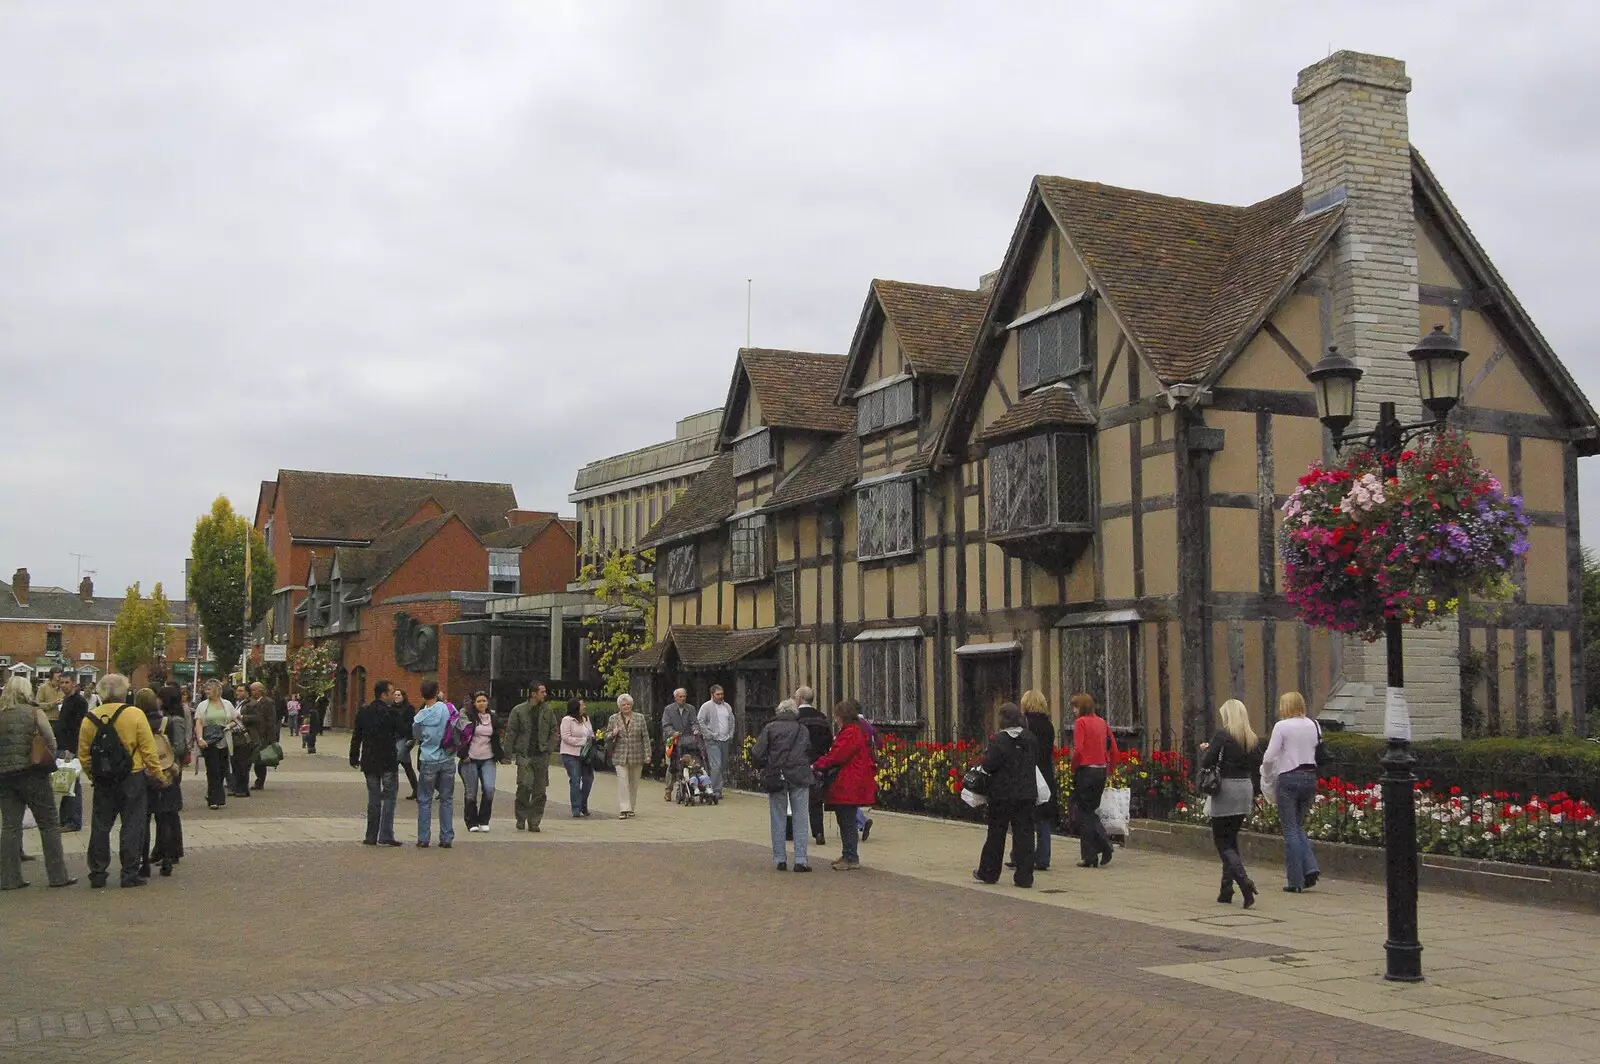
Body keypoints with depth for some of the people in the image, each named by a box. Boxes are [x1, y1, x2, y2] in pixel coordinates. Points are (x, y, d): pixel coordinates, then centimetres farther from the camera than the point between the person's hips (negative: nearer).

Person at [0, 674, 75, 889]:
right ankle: (58, 875, 5)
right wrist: (48, 761, 10)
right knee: (49, 825, 4)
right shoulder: (34, 713, -5)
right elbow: (51, 741, -8)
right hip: (33, 775, -4)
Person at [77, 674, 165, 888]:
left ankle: (97, 872, 17)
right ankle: (130, 874, 5)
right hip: (132, 778, -3)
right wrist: (157, 774, 1)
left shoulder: (89, 718, -2)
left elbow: (83, 755, 3)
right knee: (132, 826, 4)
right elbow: (148, 750, -10)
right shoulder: (135, 715, -11)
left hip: (102, 781, 3)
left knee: (100, 826, 13)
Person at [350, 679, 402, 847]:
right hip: (388, 762, -5)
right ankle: (385, 836, -2)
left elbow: (356, 737, 8)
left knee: (373, 798, 12)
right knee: (389, 797, 3)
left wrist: (354, 758, 15)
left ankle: (371, 836, 11)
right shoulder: (391, 712, -14)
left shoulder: (363, 712, 3)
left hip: (369, 762, 5)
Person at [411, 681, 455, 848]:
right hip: (447, 760, 1)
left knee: (425, 801, 8)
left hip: (428, 761, -1)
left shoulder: (420, 716, -7)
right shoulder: (447, 708, -8)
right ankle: (446, 838, 9)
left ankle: (423, 839, 9)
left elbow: (416, 737, 7)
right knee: (447, 800, 8)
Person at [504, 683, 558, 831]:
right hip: (524, 755, -3)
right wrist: (508, 753, -3)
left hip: (542, 755, 3)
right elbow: (510, 732, 2)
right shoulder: (518, 710, 1)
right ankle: (521, 818, 3)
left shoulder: (548, 710, 9)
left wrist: (549, 749, 2)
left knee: (539, 790, 2)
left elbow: (553, 731, 14)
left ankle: (534, 822, 11)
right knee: (525, 785, -15)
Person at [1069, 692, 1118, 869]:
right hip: (1101, 770, 6)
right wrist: (1110, 769, 19)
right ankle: (1104, 843, 4)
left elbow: (1078, 749, -17)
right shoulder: (1102, 722, 10)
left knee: (1084, 813, 2)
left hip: (1086, 770, -6)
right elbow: (1114, 749, 11)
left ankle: (1090, 857, 3)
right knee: (1092, 811, 19)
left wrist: (1073, 768, -4)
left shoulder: (1081, 722, -9)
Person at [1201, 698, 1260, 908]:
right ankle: (1226, 891, 16)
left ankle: (1244, 879, -20)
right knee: (1231, 839, 16)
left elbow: (1207, 762, -14)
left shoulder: (1222, 735, -12)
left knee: (1222, 841, 2)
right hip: (1245, 789, 6)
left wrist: (1204, 749, 6)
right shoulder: (1252, 739, 7)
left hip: (1225, 790, -6)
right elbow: (1252, 764, 12)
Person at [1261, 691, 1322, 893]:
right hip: (1310, 777, 5)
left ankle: (1295, 881, 2)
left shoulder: (1282, 726, -10)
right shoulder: (1314, 725, 7)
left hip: (1289, 779, -5)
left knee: (1290, 830, 2)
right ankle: (1310, 868, 1)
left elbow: (1270, 756, -10)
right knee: (1299, 826, 19)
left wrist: (1267, 771, 8)